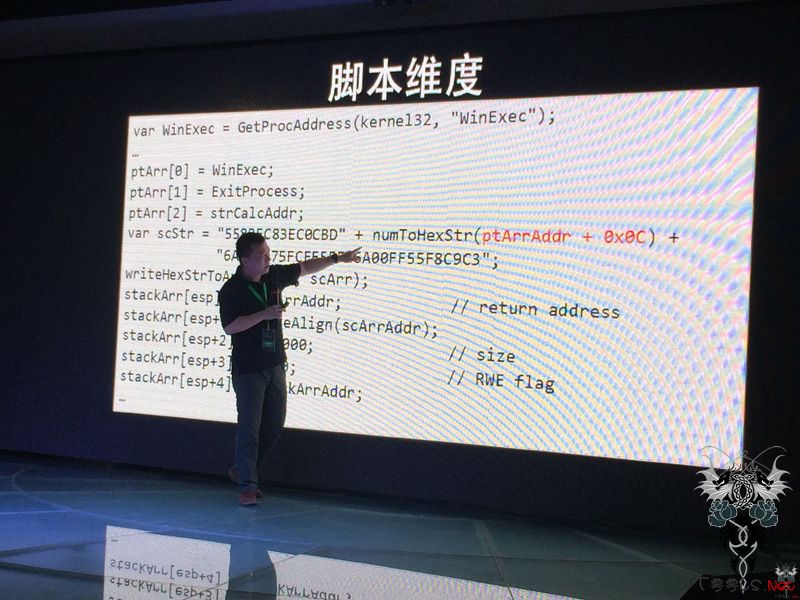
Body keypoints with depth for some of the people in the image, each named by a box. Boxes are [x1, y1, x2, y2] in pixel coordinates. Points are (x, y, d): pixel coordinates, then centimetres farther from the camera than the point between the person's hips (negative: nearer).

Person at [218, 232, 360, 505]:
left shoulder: (274, 275, 4)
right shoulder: (231, 290, -13)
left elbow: (305, 267, 17)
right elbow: (229, 327, -21)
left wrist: (338, 258, 16)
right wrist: (264, 314, -25)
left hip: (275, 365, 7)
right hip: (247, 369, -6)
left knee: (274, 425, 11)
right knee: (249, 428, -4)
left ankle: (242, 470, 27)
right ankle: (247, 485, 7)